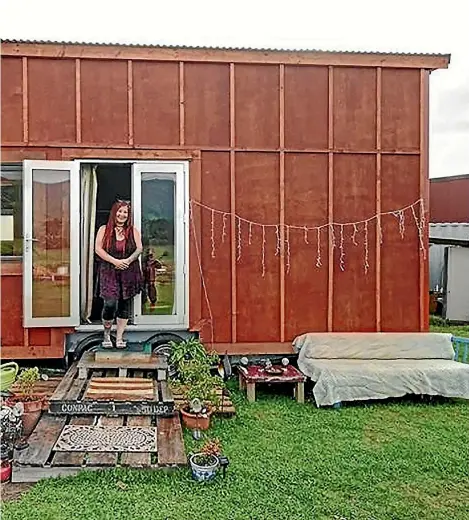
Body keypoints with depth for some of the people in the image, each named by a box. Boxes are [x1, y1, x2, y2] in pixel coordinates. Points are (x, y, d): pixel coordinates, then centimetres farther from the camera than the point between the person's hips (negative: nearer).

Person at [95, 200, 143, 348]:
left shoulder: (133, 231, 11)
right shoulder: (104, 230, 6)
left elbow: (139, 248, 4)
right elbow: (98, 249, -2)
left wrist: (128, 260, -14)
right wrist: (114, 261, -14)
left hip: (129, 272, 2)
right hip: (109, 272, -2)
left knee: (125, 305, 4)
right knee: (110, 304, -13)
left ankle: (119, 337, 14)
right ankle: (106, 335, 9)